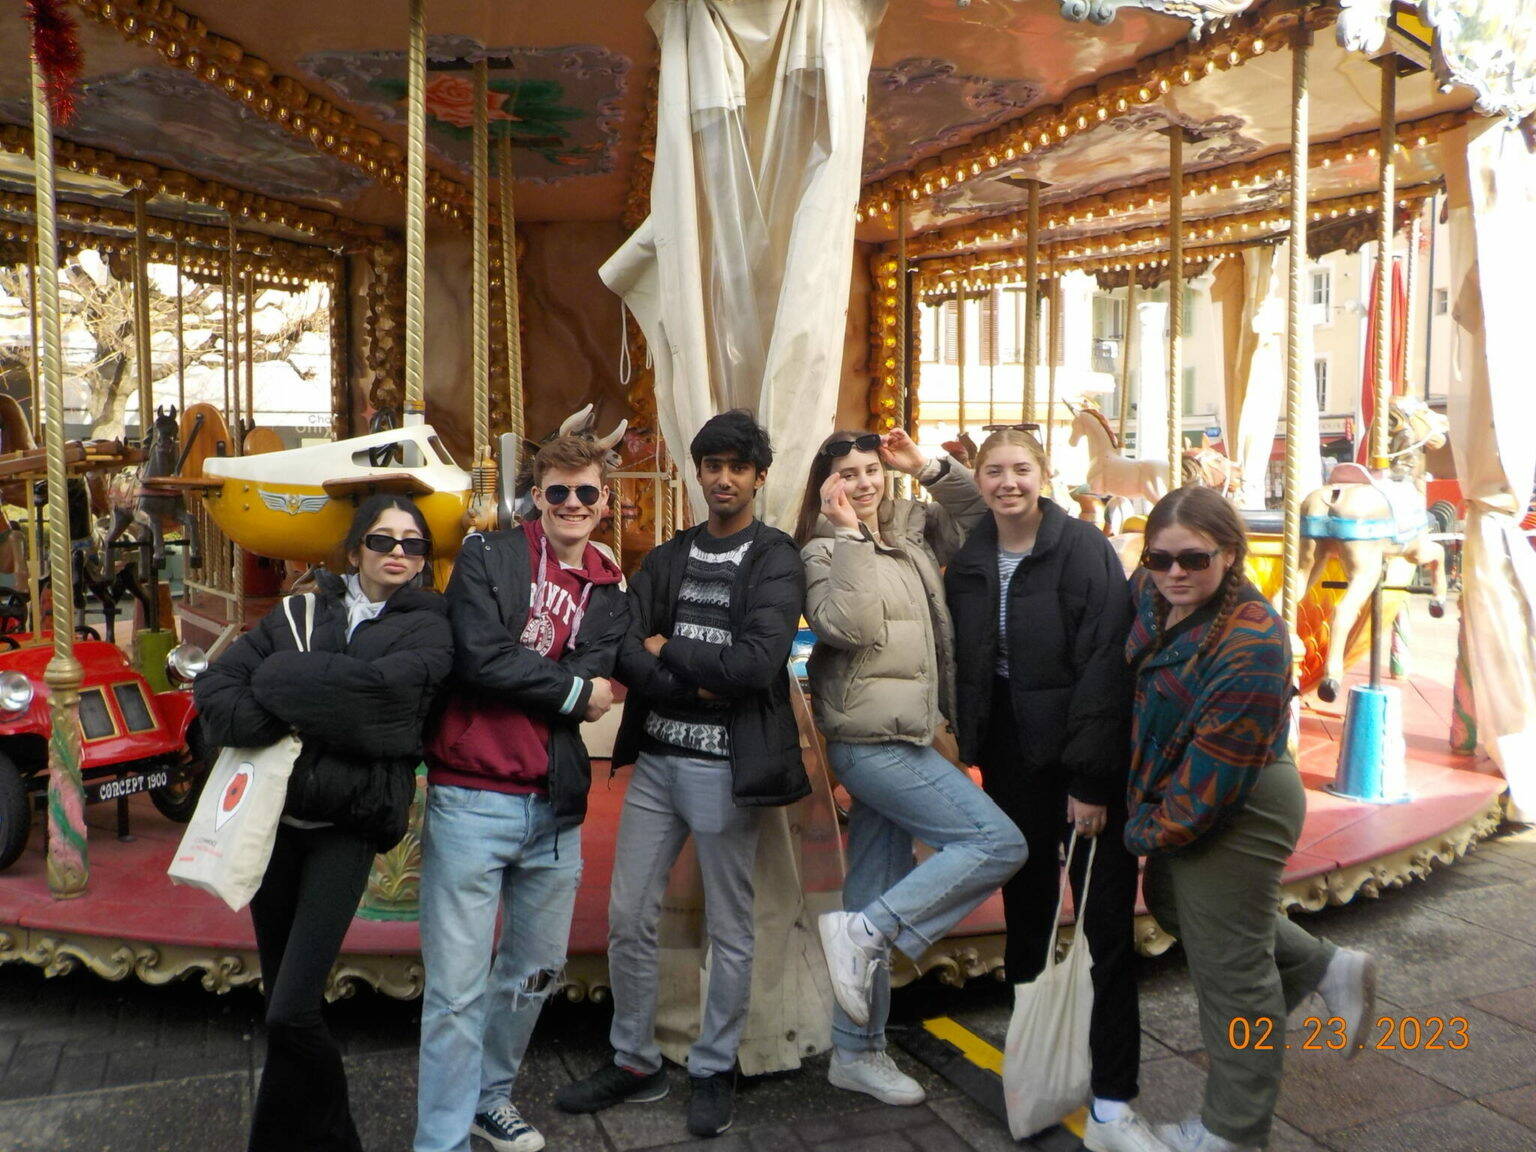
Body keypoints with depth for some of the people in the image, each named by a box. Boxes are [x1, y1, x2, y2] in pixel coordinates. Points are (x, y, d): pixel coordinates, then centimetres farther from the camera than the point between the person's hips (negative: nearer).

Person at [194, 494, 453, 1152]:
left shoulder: (426, 629, 1)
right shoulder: (298, 614, 10)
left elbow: (377, 686, -20)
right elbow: (212, 690, -1)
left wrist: (278, 681, -10)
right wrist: (289, 727, -16)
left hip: (348, 826, -4)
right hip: (274, 818, 4)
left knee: (290, 1012, -10)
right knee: (285, 1000, 12)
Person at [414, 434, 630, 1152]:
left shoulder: (610, 594, 11)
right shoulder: (488, 556, -1)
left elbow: (595, 686, -4)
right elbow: (480, 661, -15)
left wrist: (519, 675, -13)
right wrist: (574, 690, -8)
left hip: (556, 806, 5)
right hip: (472, 799, -5)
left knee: (537, 971, 18)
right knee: (457, 988, 0)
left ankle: (491, 1094, 39)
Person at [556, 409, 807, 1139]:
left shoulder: (775, 560, -5)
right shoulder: (667, 558, 10)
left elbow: (759, 662, -19)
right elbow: (621, 647, -4)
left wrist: (669, 652, -10)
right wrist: (695, 687, -16)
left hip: (727, 767, -5)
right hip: (657, 758, 5)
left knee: (728, 930, 8)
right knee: (628, 919, 10)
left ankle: (714, 1071, 27)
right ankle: (634, 1063, 29)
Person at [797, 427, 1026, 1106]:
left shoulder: (910, 531, 14)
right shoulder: (825, 551, -7)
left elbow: (977, 517, 21)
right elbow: (851, 626, -23)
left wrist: (927, 466, 8)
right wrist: (847, 533, -19)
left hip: (902, 740, 8)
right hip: (871, 739, -8)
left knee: (879, 906, 12)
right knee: (998, 843, -15)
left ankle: (857, 1054, 23)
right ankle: (860, 932, -8)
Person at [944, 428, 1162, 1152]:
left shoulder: (1084, 549, -12)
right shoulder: (969, 563, 4)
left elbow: (1104, 666, -16)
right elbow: (969, 667, 9)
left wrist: (1091, 780, -18)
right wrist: (971, 754, 4)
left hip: (1088, 762, -4)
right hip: (1012, 759, 5)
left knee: (1108, 927, 0)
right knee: (1024, 911, 16)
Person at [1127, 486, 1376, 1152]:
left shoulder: (1251, 644, -29)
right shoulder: (1152, 592, -4)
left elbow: (1216, 768, -27)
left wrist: (1153, 829, -16)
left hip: (1237, 815, -10)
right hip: (1177, 795, 10)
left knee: (1228, 970, 5)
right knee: (1170, 901, 29)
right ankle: (1328, 969, 40)